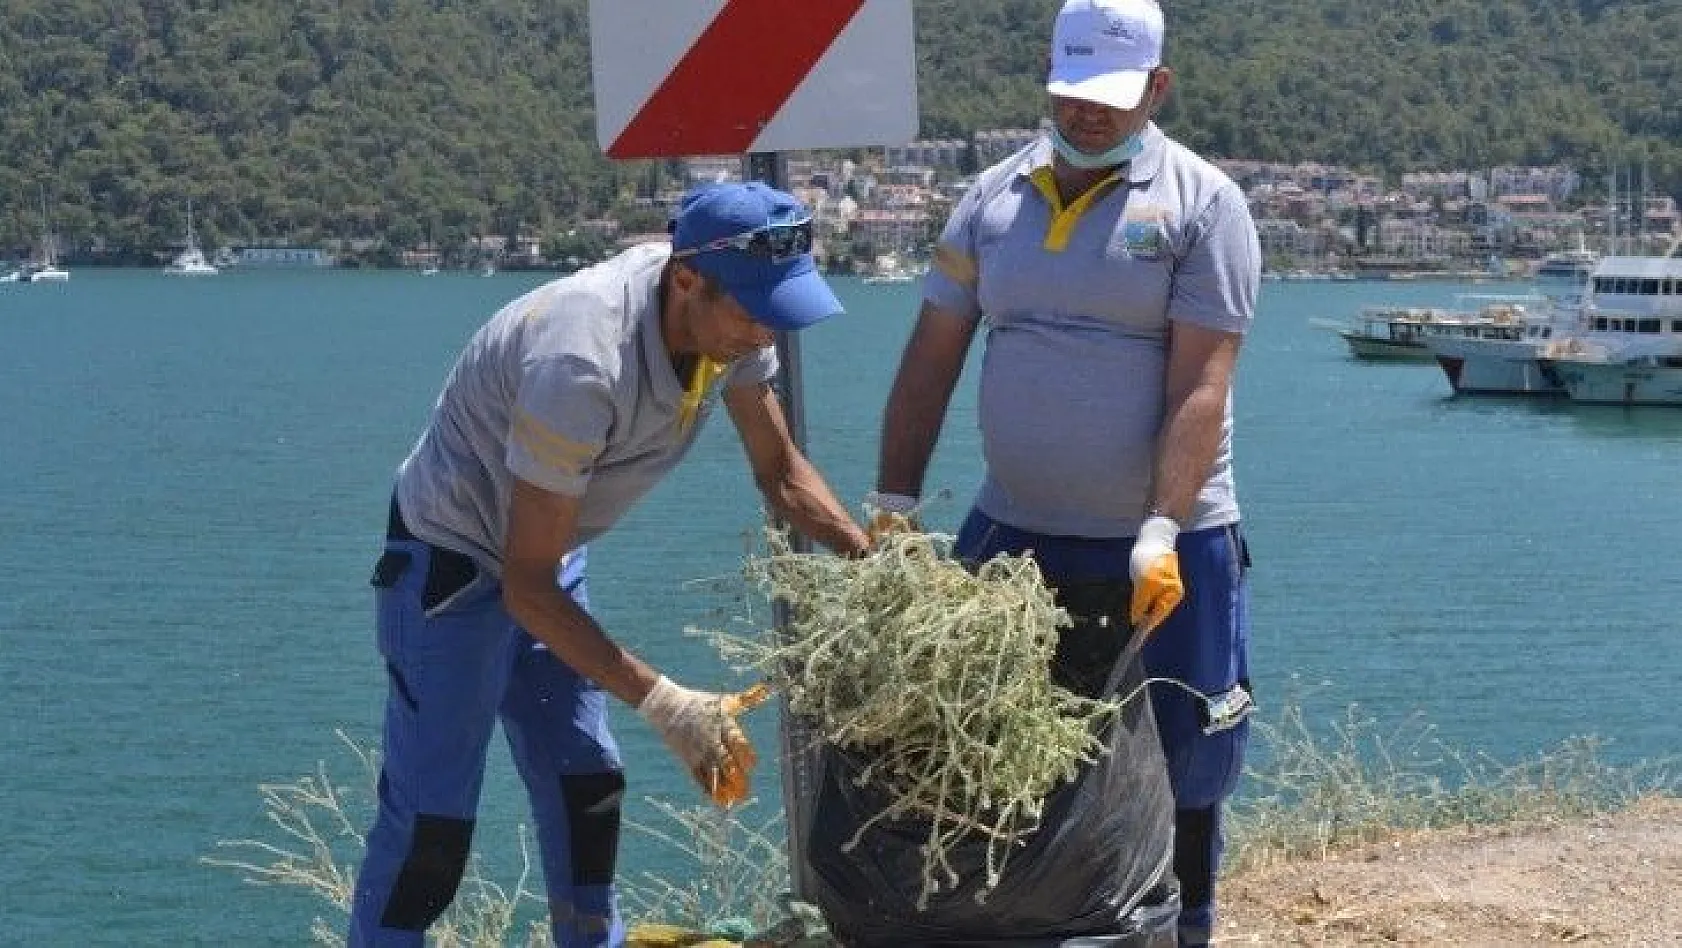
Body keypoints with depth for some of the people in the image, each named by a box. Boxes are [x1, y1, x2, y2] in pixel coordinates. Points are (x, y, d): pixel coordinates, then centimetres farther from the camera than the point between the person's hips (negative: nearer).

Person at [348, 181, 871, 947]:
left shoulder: (728, 316, -15)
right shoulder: (581, 362, -38)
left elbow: (780, 471, 2)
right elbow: (526, 587, -32)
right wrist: (662, 703, -34)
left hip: (545, 553, 8)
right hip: (451, 561, -8)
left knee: (585, 788, 10)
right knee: (431, 811, -7)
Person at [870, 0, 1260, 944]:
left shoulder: (1201, 204, -6)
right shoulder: (995, 197, 7)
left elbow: (1201, 388, -13)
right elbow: (931, 362, 9)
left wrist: (1160, 534, -22)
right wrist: (894, 506, 1)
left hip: (1164, 547, -4)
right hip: (1012, 536, 4)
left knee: (1181, 769, 5)